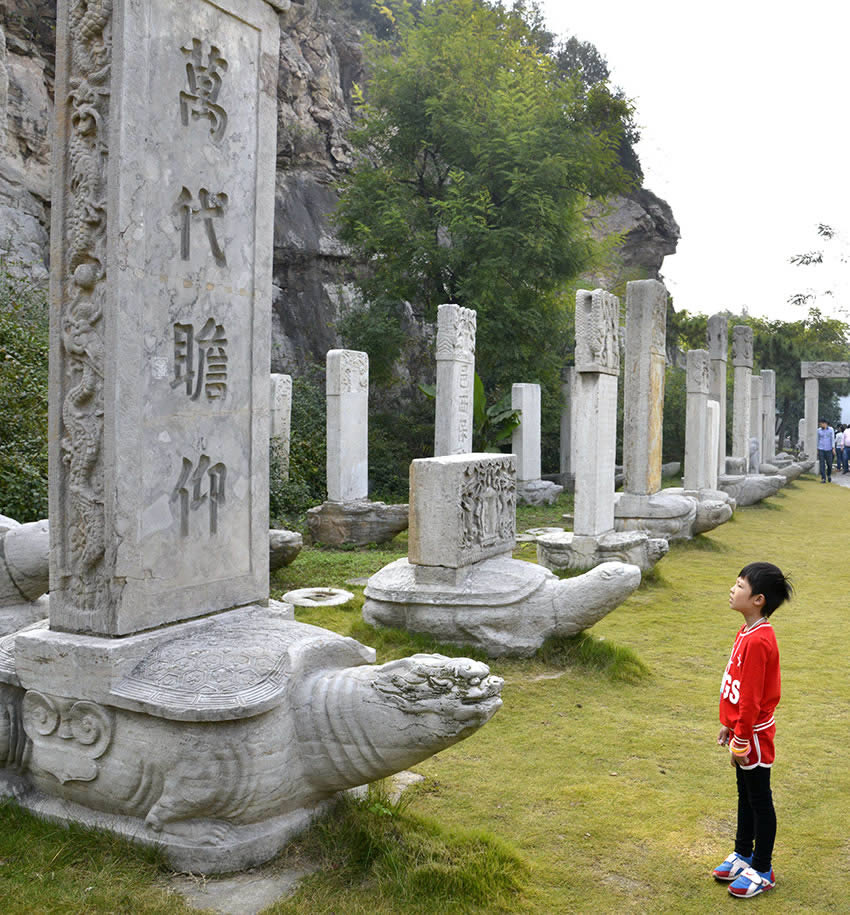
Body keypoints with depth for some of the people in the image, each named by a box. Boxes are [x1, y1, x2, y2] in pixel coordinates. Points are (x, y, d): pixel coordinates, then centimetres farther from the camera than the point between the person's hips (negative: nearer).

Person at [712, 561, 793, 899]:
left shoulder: (758, 641, -27)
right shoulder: (747, 632, 4)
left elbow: (751, 697, -24)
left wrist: (742, 739, -18)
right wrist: (729, 726, 16)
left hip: (753, 735, -9)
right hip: (743, 728, 9)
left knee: (759, 801, 6)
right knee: (745, 795, 22)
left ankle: (762, 871, 22)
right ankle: (743, 854, 38)